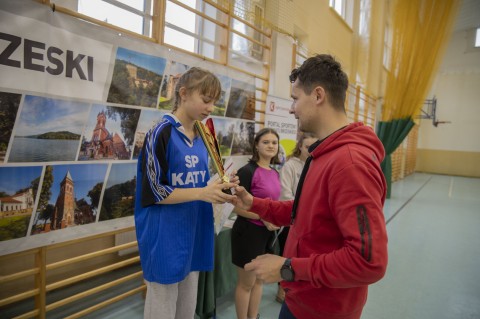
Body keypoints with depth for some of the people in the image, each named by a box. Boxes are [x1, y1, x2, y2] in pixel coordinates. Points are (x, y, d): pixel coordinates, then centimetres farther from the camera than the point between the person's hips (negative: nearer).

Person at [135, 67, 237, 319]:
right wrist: (202, 193, -23)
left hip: (194, 233, 7)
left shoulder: (201, 138, 8)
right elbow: (154, 192, -17)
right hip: (166, 237, -7)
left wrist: (217, 188, -5)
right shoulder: (161, 133, -14)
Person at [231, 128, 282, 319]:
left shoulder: (275, 173, 6)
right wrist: (263, 218, -23)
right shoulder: (248, 171, -17)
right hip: (249, 231, -7)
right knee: (246, 283, 10)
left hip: (268, 232, 8)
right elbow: (238, 207, -20)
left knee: (259, 280, 21)